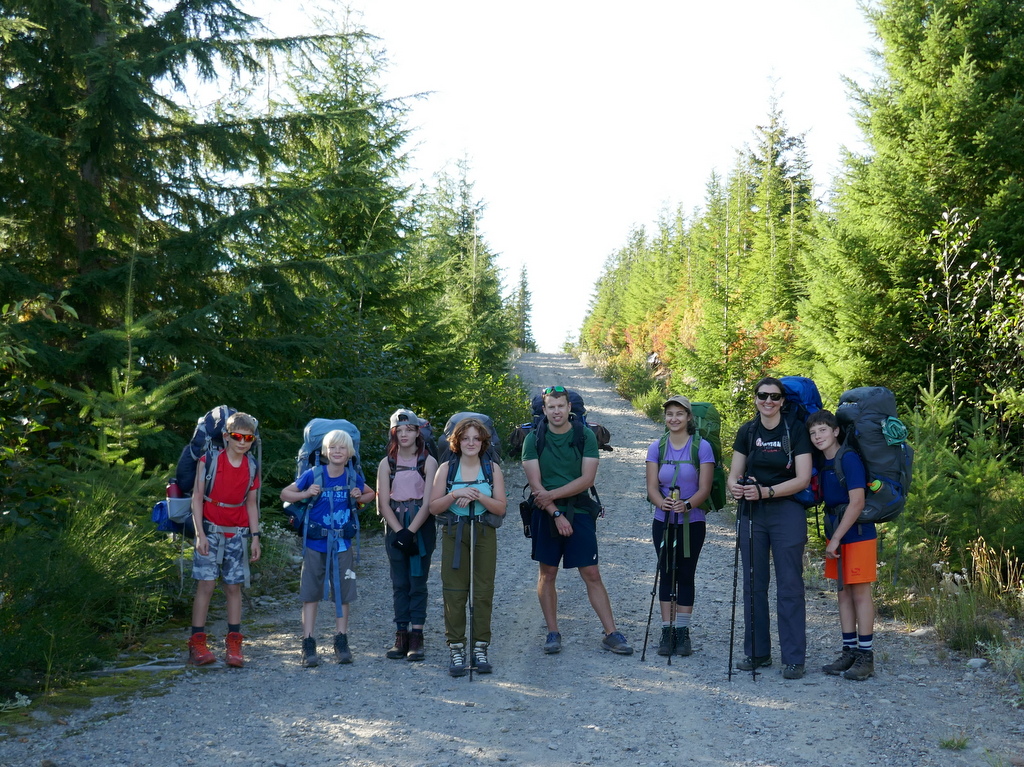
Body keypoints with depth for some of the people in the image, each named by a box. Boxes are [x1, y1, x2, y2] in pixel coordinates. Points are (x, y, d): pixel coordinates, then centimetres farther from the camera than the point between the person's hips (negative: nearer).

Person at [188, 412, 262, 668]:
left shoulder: (252, 467, 6)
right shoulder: (209, 461, -5)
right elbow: (197, 498, -5)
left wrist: (255, 537, 7)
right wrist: (200, 534, -12)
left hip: (237, 532, 3)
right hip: (211, 529, -3)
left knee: (234, 587, 3)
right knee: (206, 584, -8)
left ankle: (233, 646, 6)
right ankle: (197, 644, -4)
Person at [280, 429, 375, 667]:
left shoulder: (354, 478, 0)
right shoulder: (313, 475, -6)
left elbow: (370, 493, 19)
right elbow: (285, 494, 3)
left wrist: (360, 498, -2)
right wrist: (306, 494, -15)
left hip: (342, 545, 2)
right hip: (315, 543, -2)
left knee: (343, 594, 7)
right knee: (311, 594, 2)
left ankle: (341, 644, 18)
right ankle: (308, 646, 7)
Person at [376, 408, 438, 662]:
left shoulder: (428, 462, -1)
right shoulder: (387, 463, 6)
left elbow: (428, 502, -6)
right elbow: (384, 503, 1)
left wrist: (411, 531, -14)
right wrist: (399, 532, -10)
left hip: (422, 527, -2)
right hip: (395, 528, 2)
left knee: (418, 582, -2)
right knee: (399, 584, 4)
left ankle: (416, 638, 1)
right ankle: (401, 638, 7)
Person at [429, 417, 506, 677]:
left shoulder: (492, 468, 5)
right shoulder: (446, 468, 4)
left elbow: (500, 507, 0)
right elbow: (433, 507, 0)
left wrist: (478, 496, -15)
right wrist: (455, 494, -15)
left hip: (484, 534, 0)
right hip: (454, 535, 0)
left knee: (483, 592, 0)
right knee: (454, 592, -2)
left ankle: (480, 648, 9)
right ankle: (456, 650, 5)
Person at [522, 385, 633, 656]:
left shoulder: (586, 436, -1)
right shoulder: (534, 439, 0)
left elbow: (587, 479, -8)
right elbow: (535, 484, -6)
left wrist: (553, 494, -13)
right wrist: (556, 514, -13)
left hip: (579, 512, -1)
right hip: (546, 514, 1)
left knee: (592, 575, 0)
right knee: (547, 574, 6)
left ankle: (611, 634, 4)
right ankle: (553, 633, 17)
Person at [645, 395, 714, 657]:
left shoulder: (702, 447, -5)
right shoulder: (656, 447, 3)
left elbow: (705, 488, -10)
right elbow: (652, 486, -3)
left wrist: (687, 504, -29)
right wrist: (662, 502, -25)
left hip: (692, 522, -2)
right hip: (663, 522, 2)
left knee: (685, 575, 3)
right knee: (666, 575, 4)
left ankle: (682, 632, 11)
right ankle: (667, 632, 9)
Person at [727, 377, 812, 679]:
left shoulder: (796, 431, -5)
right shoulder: (747, 431, 5)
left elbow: (802, 478, -11)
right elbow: (734, 473, 6)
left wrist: (766, 491, -23)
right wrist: (735, 486, -18)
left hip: (787, 512, -4)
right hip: (751, 514, 4)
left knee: (789, 585, -2)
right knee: (753, 584, 9)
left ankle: (794, 658, 3)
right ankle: (757, 652, 19)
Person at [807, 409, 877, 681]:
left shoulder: (849, 459, -16)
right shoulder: (821, 463, 8)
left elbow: (856, 502, -21)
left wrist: (836, 538, -18)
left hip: (858, 534, -8)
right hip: (836, 534, 8)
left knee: (860, 593, -3)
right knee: (843, 593, 11)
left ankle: (866, 656, 4)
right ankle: (849, 652, 18)